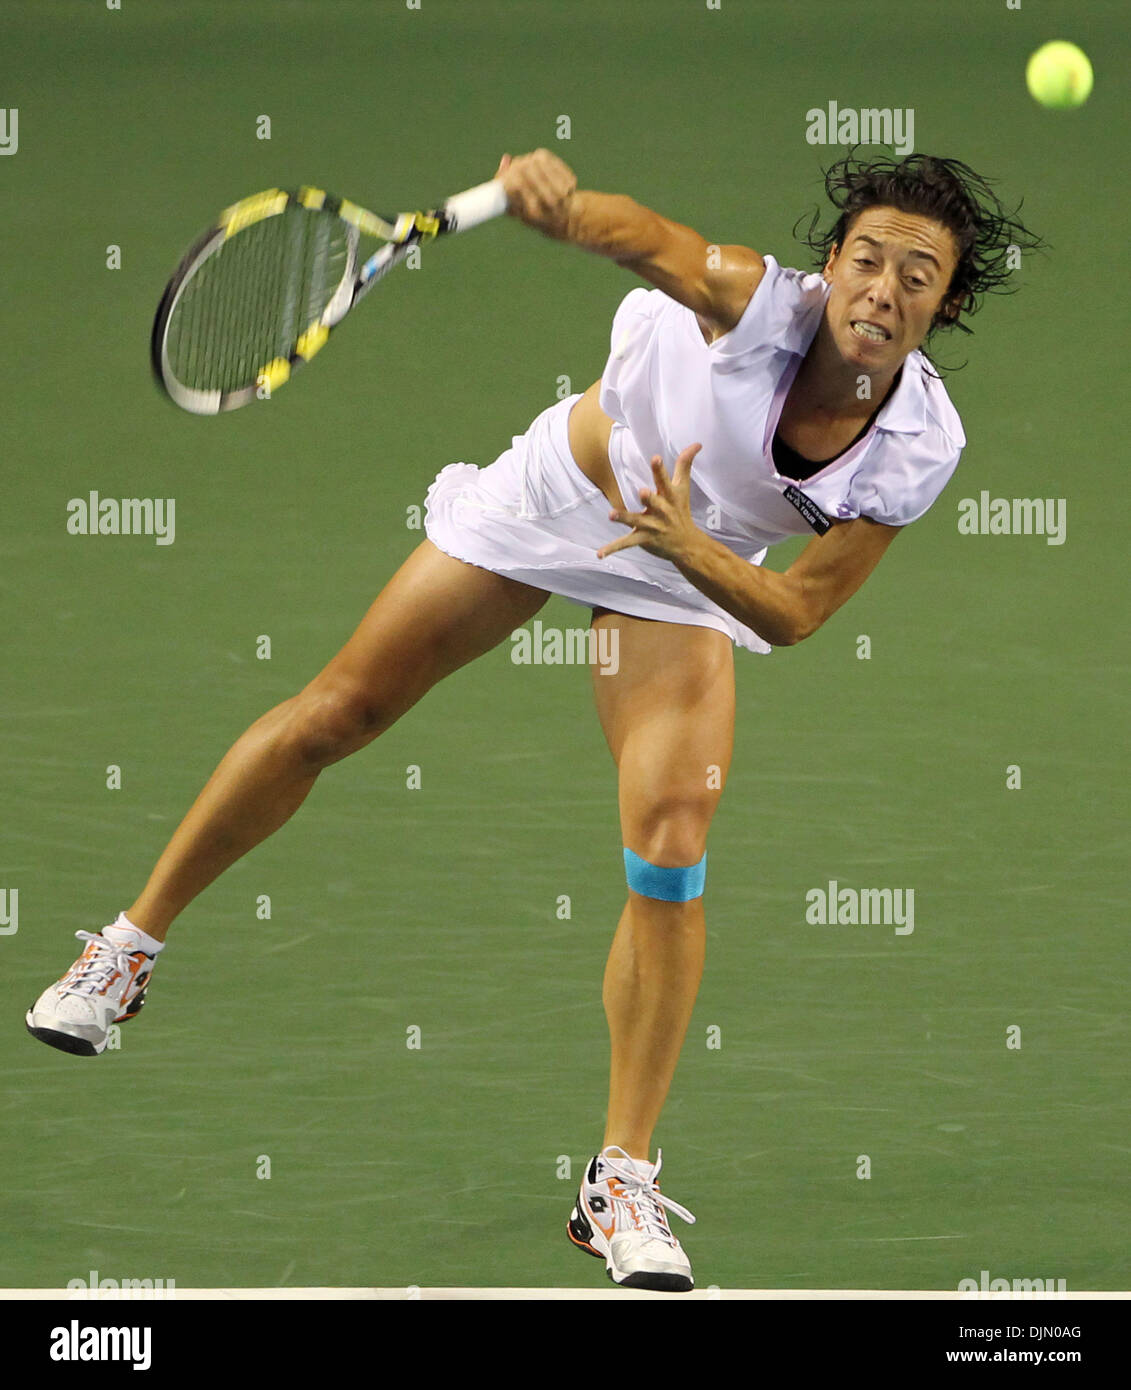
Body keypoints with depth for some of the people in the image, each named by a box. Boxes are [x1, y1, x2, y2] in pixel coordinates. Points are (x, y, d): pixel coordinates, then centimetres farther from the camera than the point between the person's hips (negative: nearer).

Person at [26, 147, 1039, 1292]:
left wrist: (693, 551, -38)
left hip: (691, 574, 1)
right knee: (333, 716, 5)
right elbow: (655, 243, -54)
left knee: (670, 849, -15)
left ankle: (621, 1180, -3)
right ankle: (132, 944, 27)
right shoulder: (768, 306, -33)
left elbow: (792, 615, -19)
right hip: (555, 491, -1)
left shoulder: (920, 451, -25)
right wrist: (563, 204, -76)